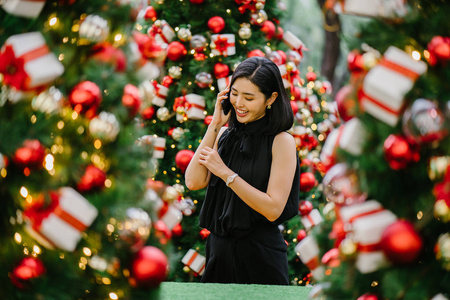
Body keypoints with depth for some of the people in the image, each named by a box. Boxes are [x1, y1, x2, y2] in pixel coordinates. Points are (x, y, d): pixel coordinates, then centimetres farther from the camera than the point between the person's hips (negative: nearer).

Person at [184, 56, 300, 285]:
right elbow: (194, 182, -6)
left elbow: (273, 209, -16)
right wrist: (215, 125, -4)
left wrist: (226, 173, -16)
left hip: (260, 256, -5)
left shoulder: (281, 142, -9)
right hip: (219, 249, 5)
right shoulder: (225, 135, 7)